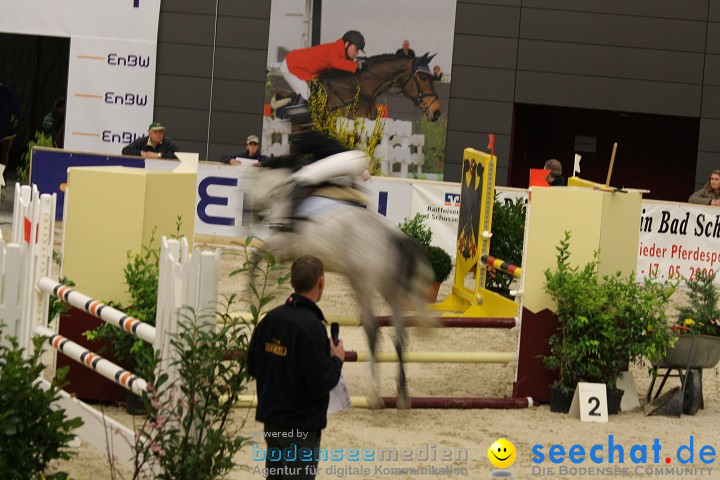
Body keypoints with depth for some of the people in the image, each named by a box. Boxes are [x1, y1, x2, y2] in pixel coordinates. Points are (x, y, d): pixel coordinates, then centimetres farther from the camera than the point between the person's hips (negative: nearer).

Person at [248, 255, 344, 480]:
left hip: (271, 419, 7)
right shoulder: (311, 326, -22)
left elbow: (252, 366, 9)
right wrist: (337, 359, -4)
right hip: (301, 425, -7)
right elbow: (321, 383, -22)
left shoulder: (270, 318, 1)